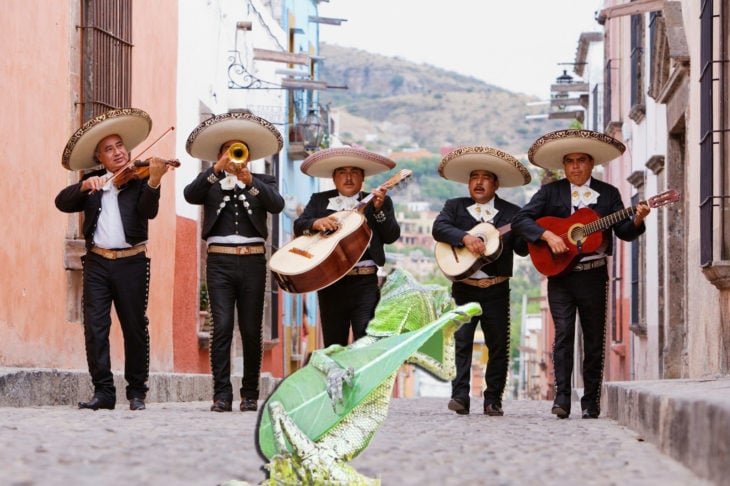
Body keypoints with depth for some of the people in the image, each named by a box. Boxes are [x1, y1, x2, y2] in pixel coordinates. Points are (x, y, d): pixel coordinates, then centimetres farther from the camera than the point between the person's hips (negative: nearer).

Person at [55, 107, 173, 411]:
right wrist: (85, 186, -19)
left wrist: (154, 181, -31)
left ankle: (137, 392, 10)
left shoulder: (139, 180, 4)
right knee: (95, 327, -5)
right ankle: (103, 392, -2)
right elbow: (62, 203, -1)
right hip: (97, 262, 2)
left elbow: (149, 211, -13)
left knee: (135, 327, 1)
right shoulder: (92, 184, 12)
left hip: (131, 262, -2)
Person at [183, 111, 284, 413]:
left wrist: (250, 181, -20)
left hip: (253, 261, 1)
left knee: (251, 331, 1)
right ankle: (221, 395, -9)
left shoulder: (263, 182, 15)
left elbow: (277, 204, -6)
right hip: (220, 261, -1)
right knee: (222, 327, -9)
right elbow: (190, 195, -7)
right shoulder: (210, 183, 14)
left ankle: (250, 395, 8)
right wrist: (217, 170, -17)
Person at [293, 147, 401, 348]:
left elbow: (391, 236, -2)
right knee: (333, 344, 8)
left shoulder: (380, 202, 9)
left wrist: (379, 209, -16)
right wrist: (317, 223, -19)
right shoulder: (319, 200, 14)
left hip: (364, 282, -2)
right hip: (329, 283, 2)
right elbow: (298, 226, 2)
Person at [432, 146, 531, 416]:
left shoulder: (511, 213, 7)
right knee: (461, 341, -8)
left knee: (498, 345, 3)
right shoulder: (455, 207, 9)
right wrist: (465, 237, -23)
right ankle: (460, 396, -9)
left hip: (497, 290, 1)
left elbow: (522, 248, -1)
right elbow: (438, 228, -9)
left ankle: (493, 400, 10)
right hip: (463, 288, -1)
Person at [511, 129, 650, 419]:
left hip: (594, 275, 1)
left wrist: (637, 220, -17)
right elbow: (520, 220, -2)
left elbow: (624, 232, 4)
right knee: (563, 334, -11)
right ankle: (562, 398, -12)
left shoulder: (608, 194, 8)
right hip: (560, 275, -1)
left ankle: (590, 402, 10)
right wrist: (548, 235, -16)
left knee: (594, 341, 3)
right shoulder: (550, 192, 6)